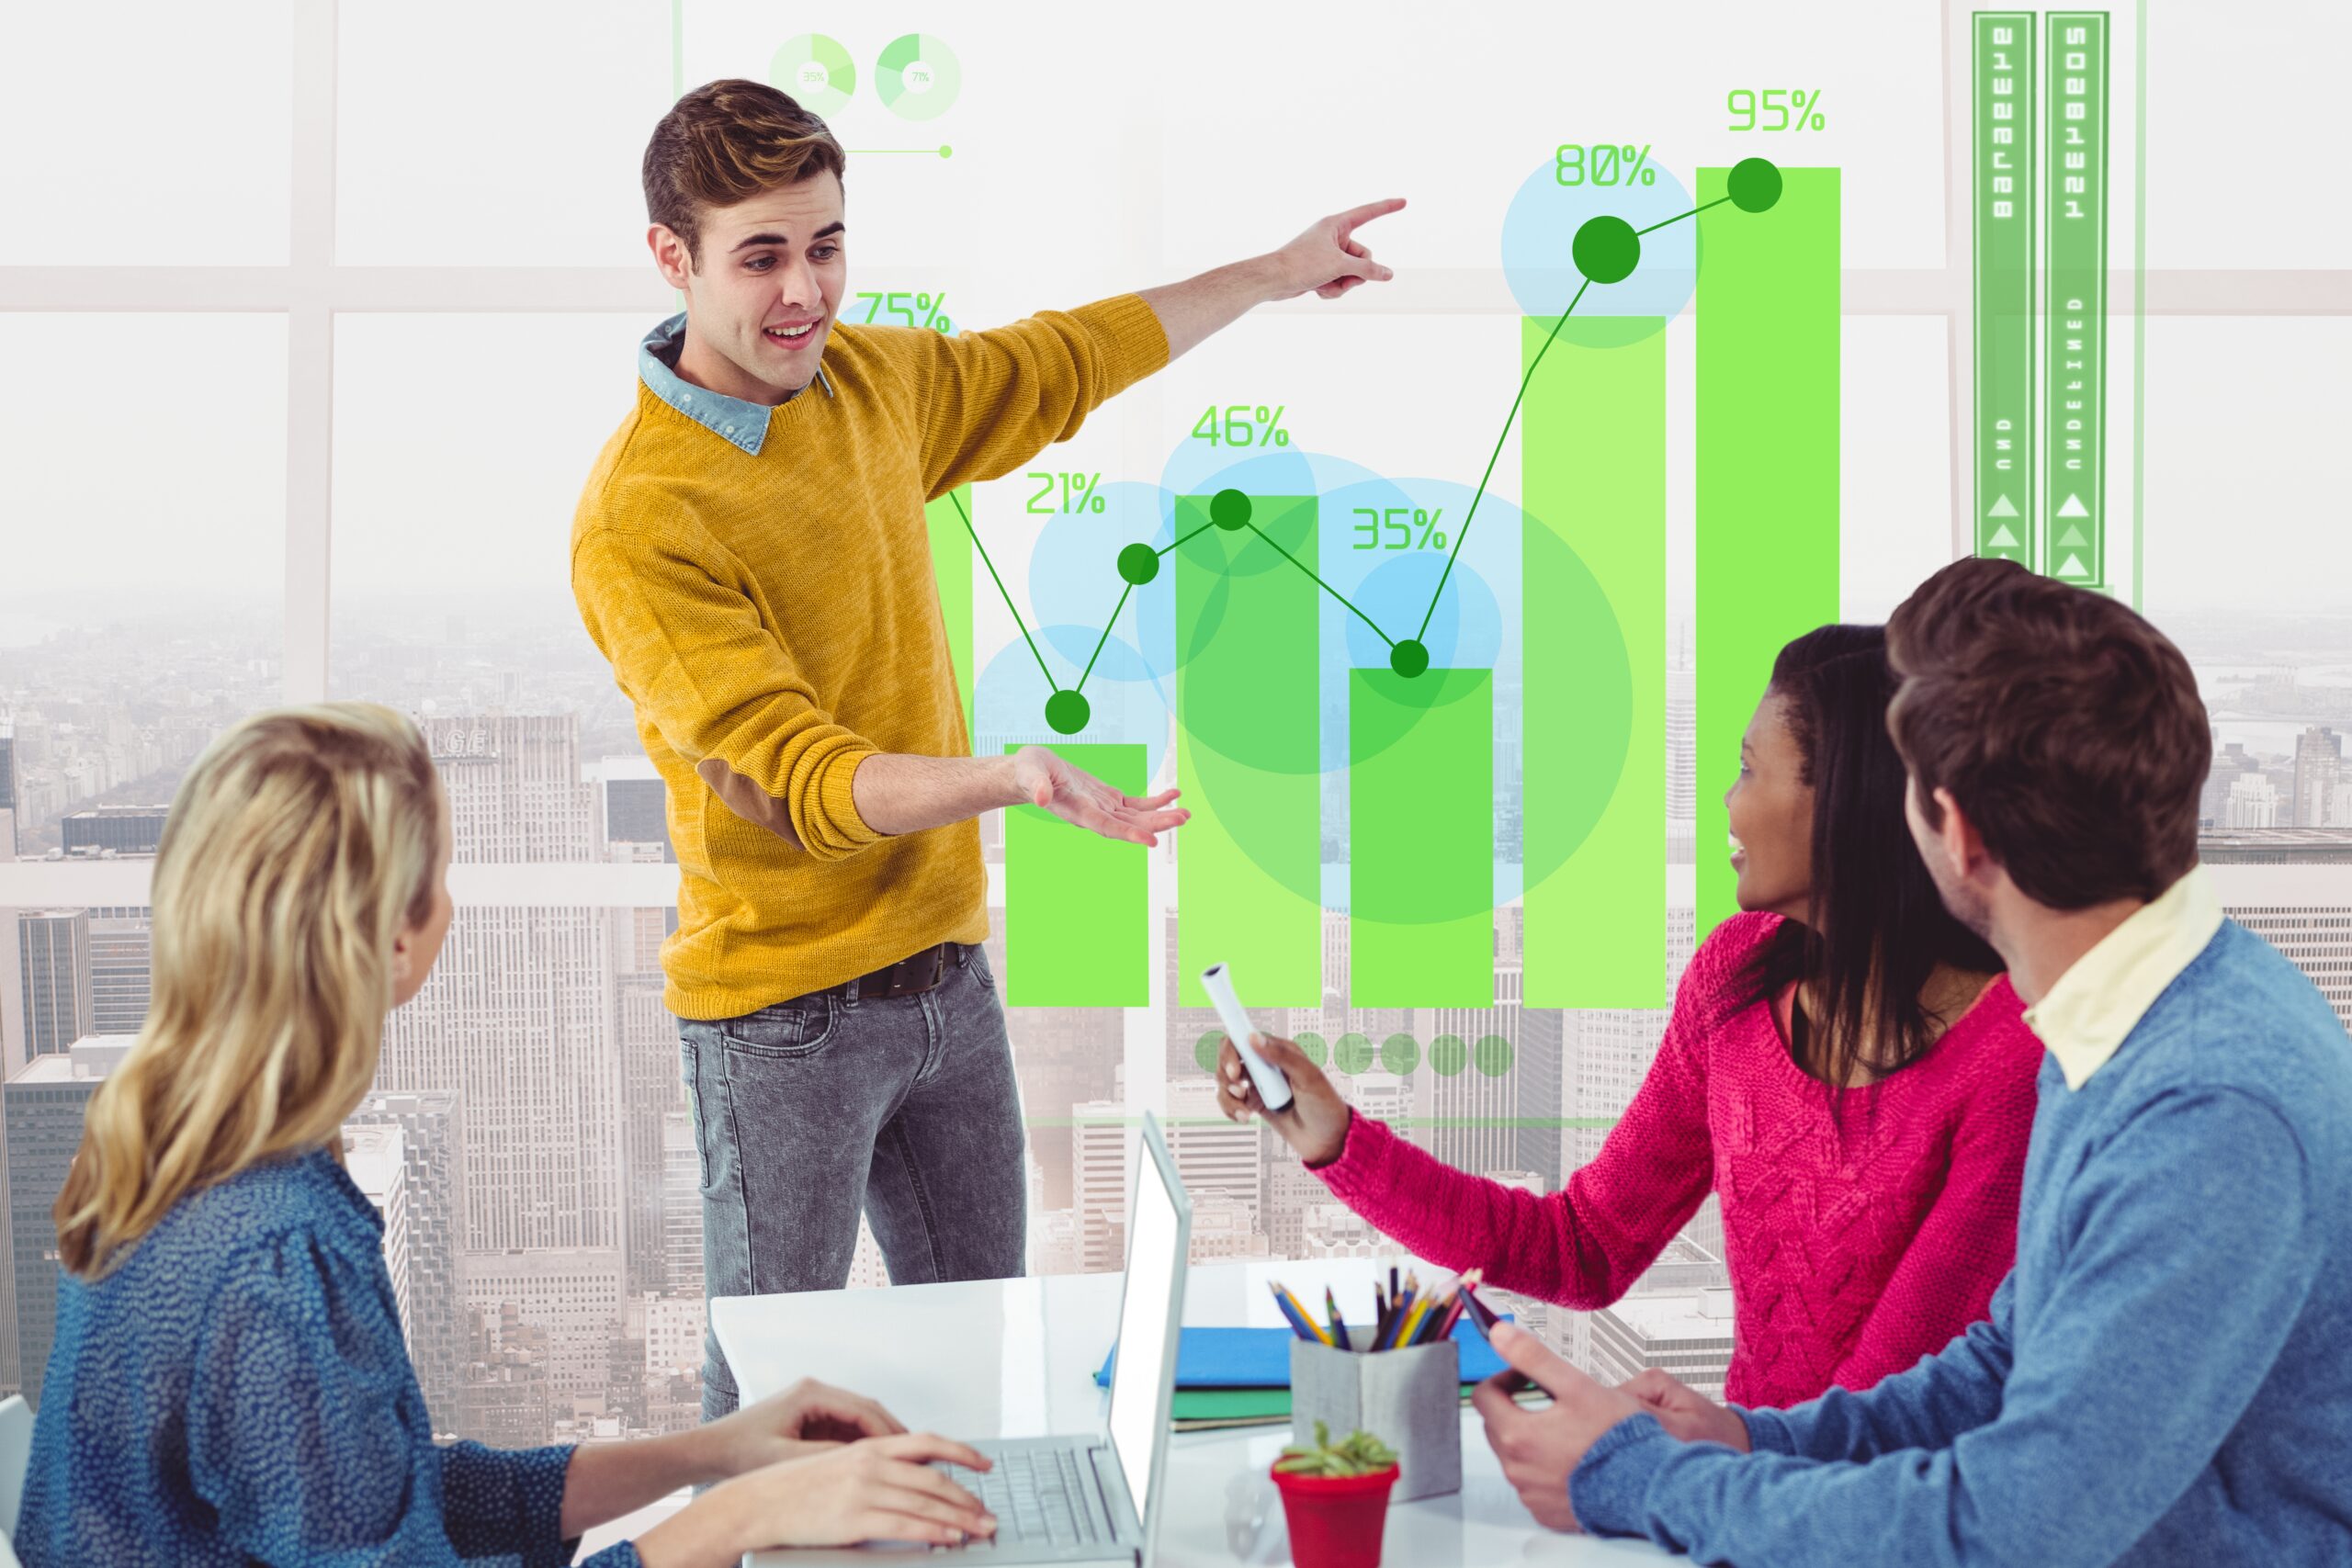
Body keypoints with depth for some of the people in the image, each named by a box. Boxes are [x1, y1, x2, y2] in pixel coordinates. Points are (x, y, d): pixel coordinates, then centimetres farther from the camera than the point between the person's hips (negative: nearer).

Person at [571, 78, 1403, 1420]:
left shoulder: (874, 378, 4)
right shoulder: (639, 523, -19)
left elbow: (1057, 367, 23)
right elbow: (802, 782, -24)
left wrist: (1273, 274, 33)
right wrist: (1008, 781, -40)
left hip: (945, 966, 7)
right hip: (785, 1004, -7)